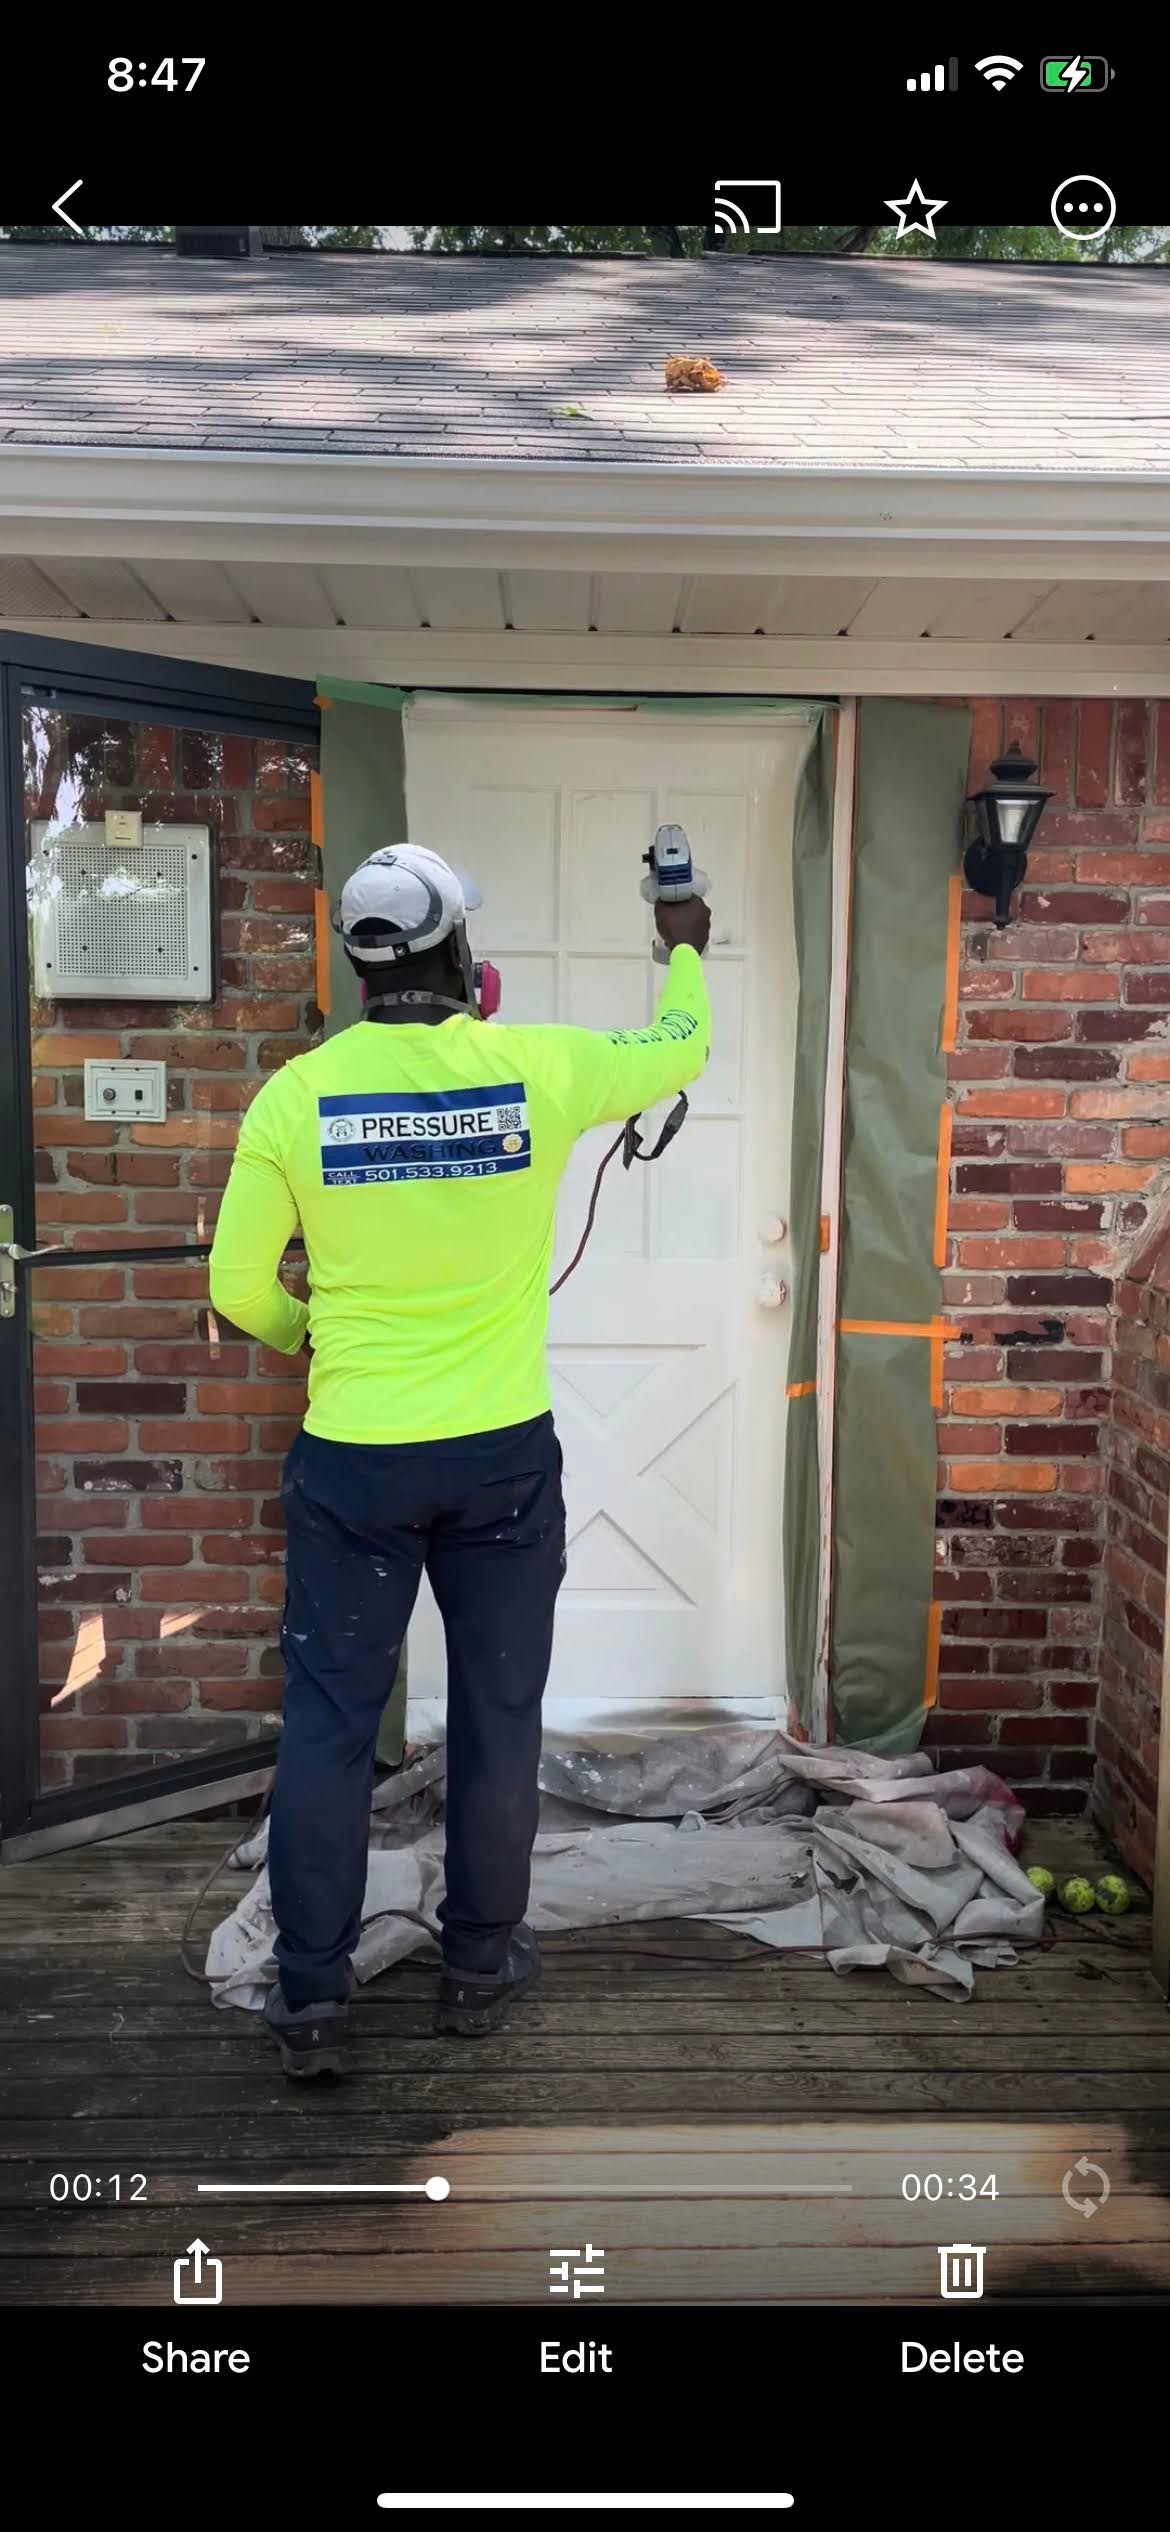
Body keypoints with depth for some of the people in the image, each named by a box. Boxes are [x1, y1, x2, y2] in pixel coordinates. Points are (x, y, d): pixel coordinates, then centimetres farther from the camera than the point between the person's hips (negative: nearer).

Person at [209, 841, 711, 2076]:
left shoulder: (298, 1091, -6)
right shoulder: (538, 1067, -6)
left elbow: (239, 1289, -1)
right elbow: (677, 1051, 14)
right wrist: (685, 953, 33)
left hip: (351, 1458, 0)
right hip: (503, 1454, 0)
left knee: (327, 1722, 10)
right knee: (497, 1717, 14)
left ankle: (310, 2001, 18)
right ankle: (480, 1966, 30)